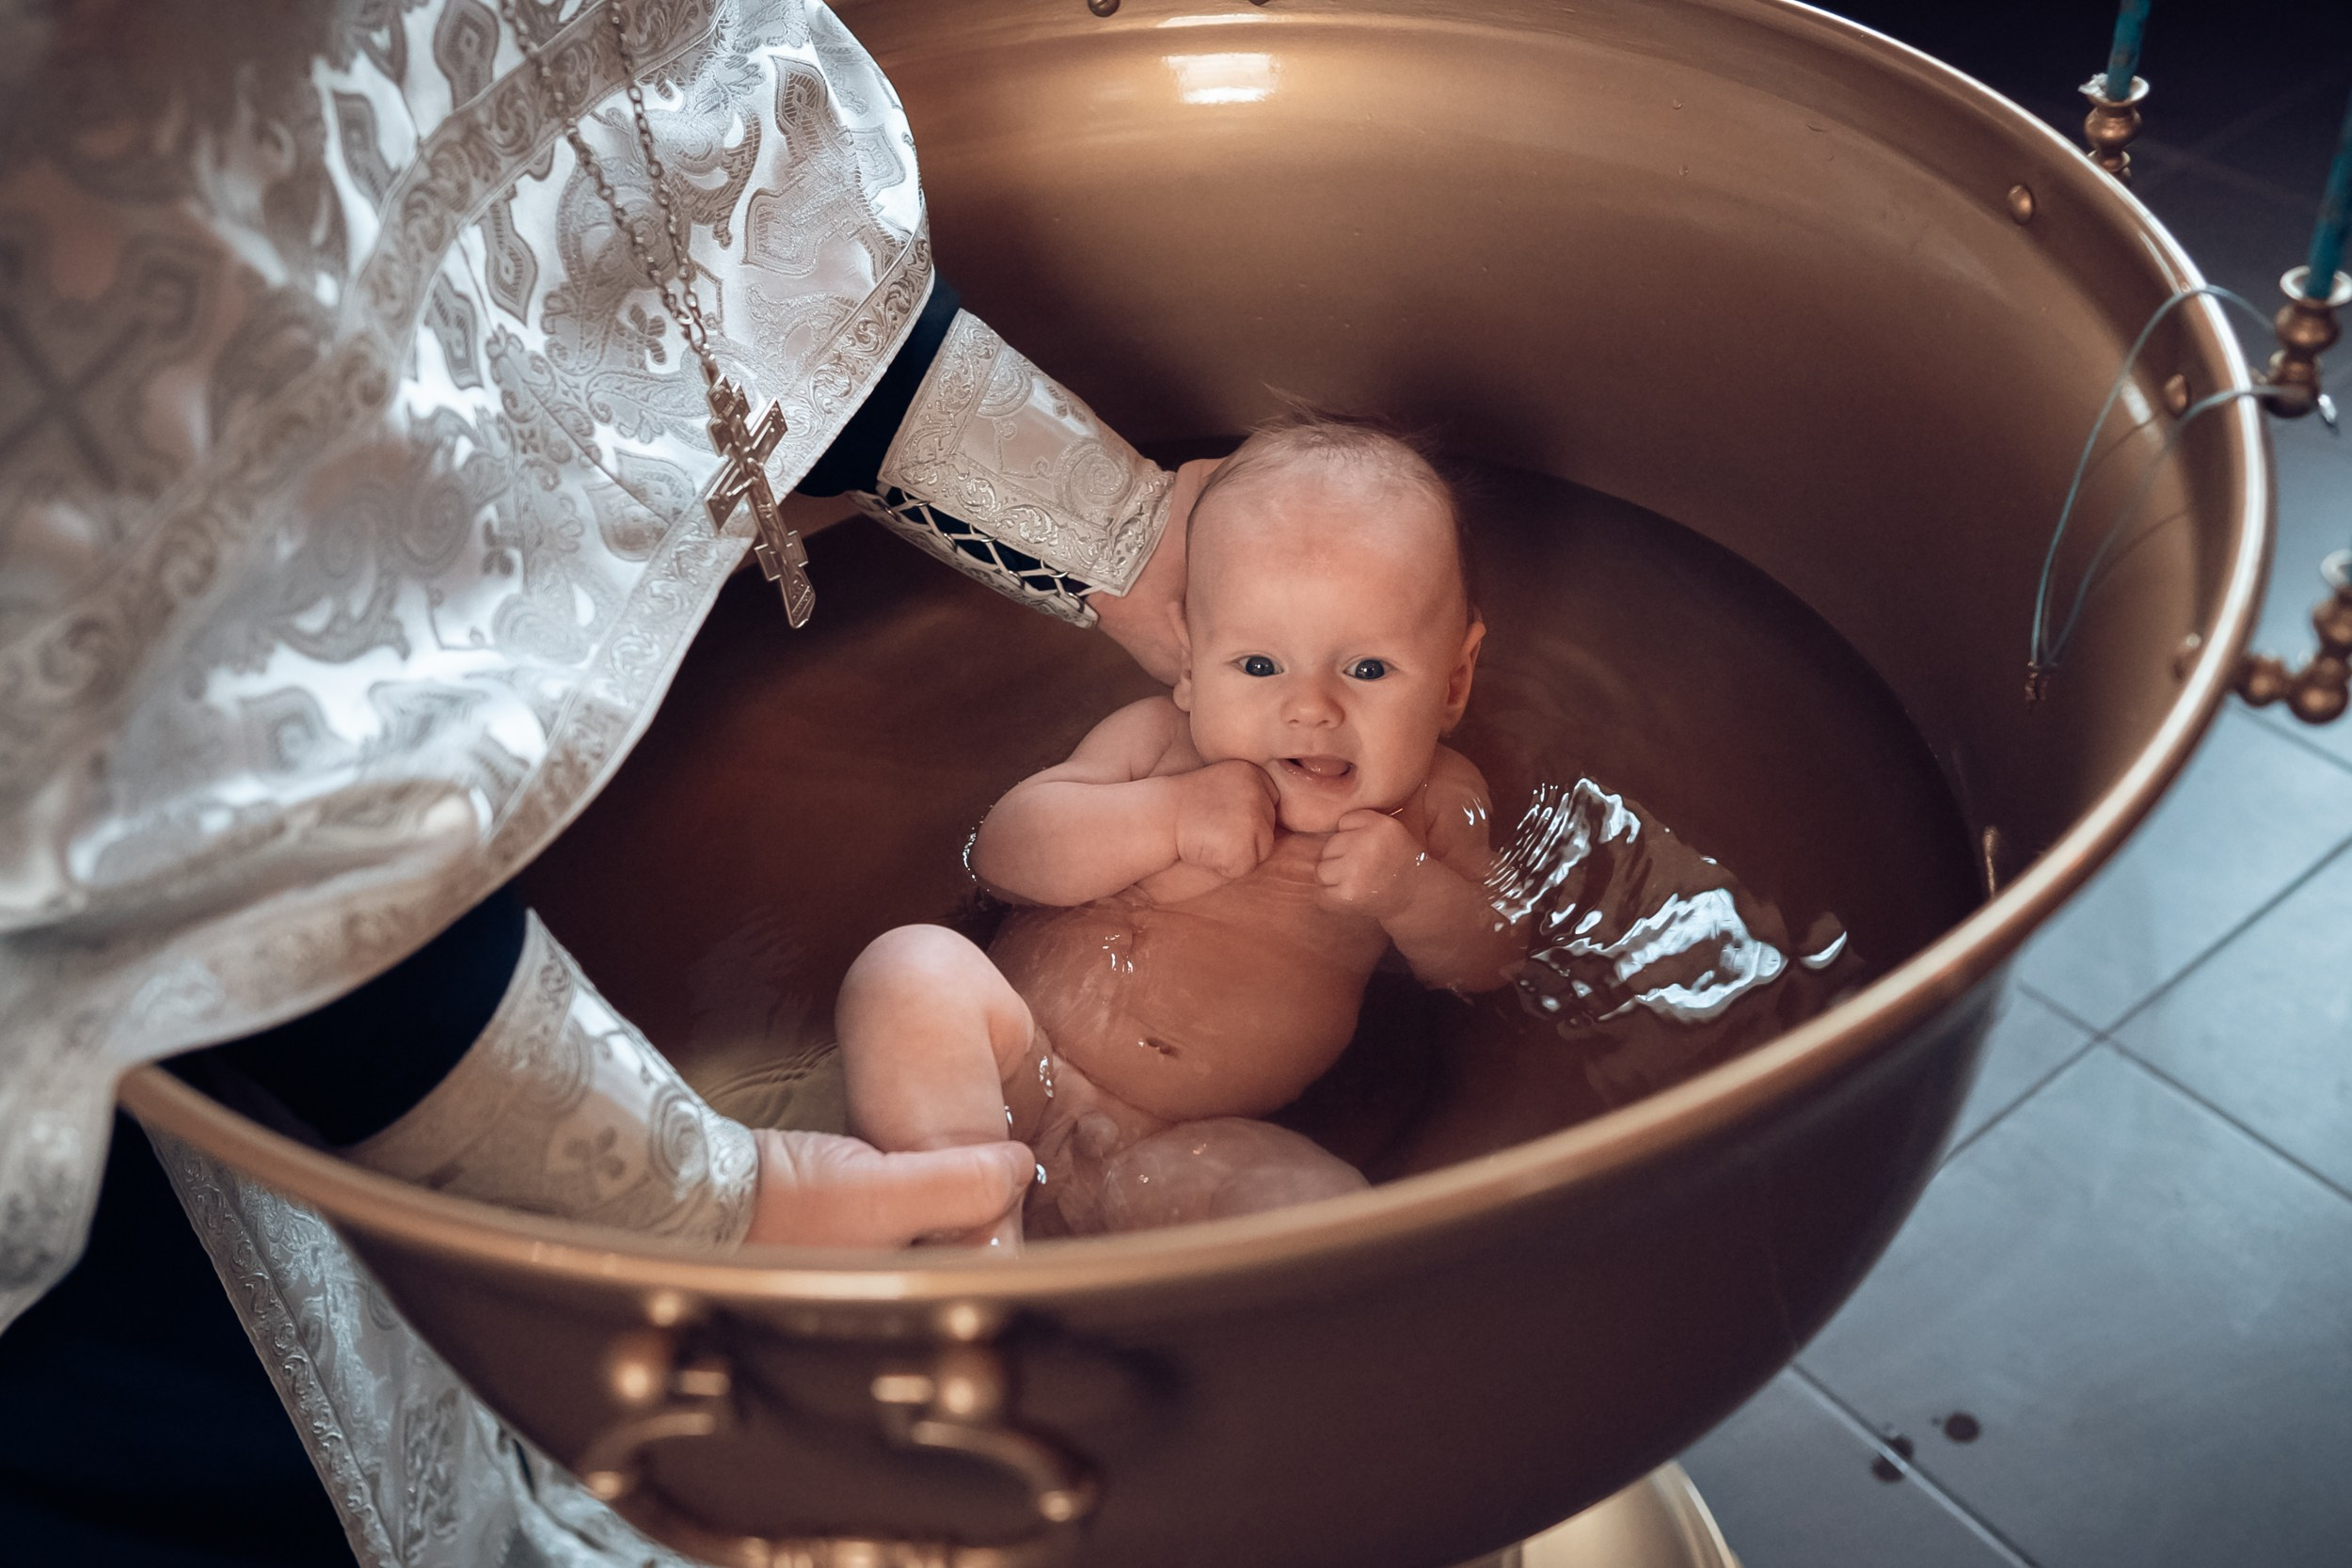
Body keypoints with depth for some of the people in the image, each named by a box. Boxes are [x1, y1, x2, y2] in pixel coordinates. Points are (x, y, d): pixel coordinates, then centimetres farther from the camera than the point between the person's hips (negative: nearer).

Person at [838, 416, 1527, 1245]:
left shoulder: (1435, 804, 4)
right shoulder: (1157, 738, 1)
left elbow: (1491, 968, 6)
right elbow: (1004, 850, -5)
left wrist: (1411, 895, -16)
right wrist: (1169, 817, -20)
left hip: (1186, 1154, 0)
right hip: (1017, 1075, 1)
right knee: (912, 965, -25)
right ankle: (976, 1234, -29)